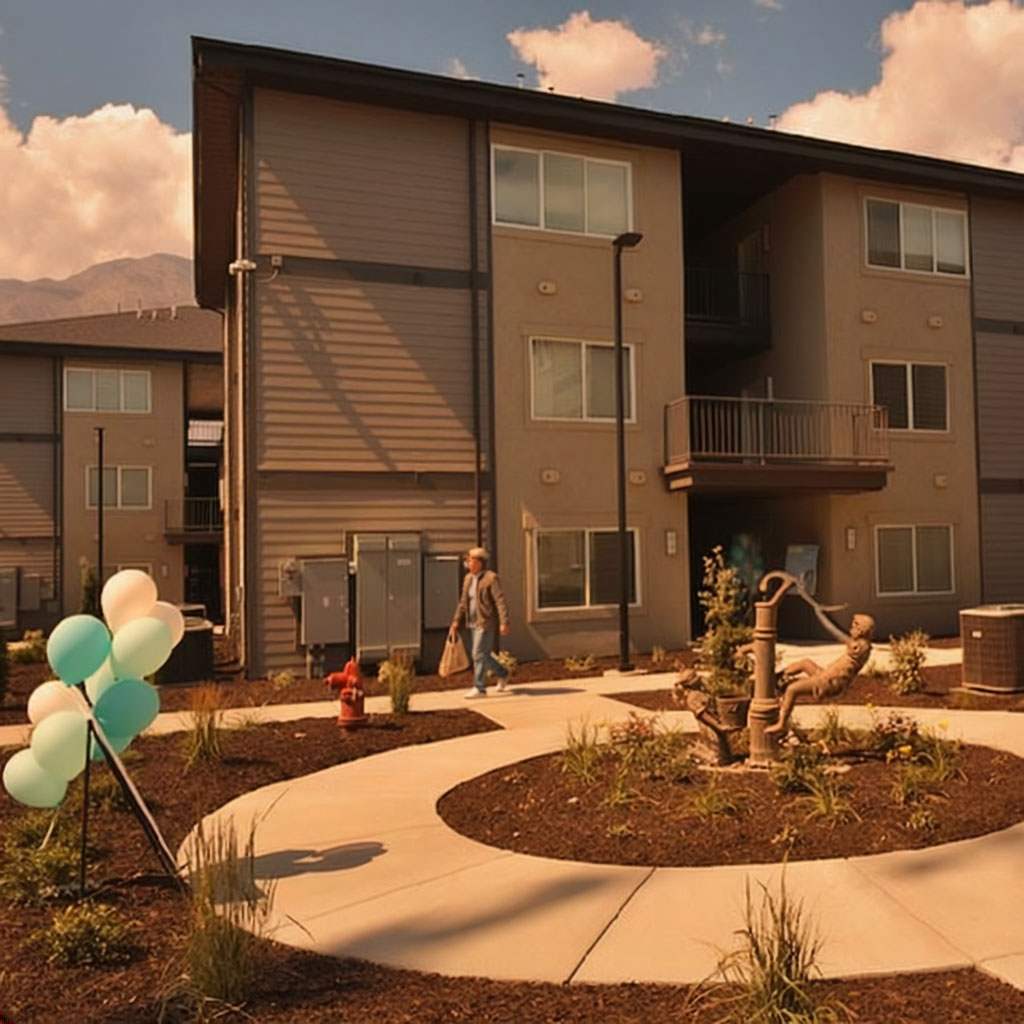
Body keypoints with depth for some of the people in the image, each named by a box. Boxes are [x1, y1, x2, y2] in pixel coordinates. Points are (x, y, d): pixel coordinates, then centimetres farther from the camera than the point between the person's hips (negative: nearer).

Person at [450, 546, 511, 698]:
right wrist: (457, 619, 10)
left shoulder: (491, 578, -11)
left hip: (486, 623, -8)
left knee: (479, 654, -9)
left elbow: (500, 601, -15)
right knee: (483, 655, 14)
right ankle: (503, 674, 34)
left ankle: (479, 688, -2)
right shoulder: (468, 578, 12)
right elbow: (463, 601, 18)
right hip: (473, 623, 8)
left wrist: (504, 622, -21)